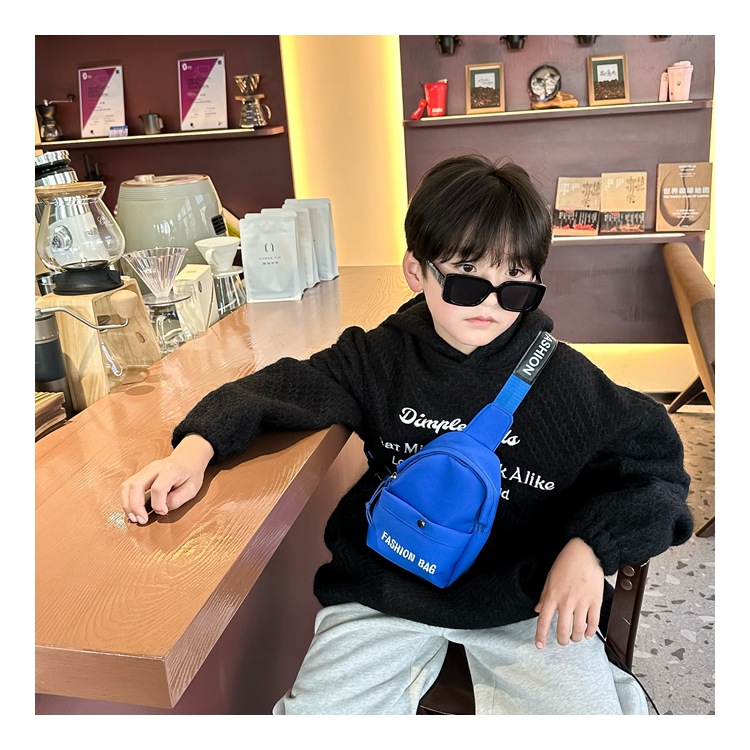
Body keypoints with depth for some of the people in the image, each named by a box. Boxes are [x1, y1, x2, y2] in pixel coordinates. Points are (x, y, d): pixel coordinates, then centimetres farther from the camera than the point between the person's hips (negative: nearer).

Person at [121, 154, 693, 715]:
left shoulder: (563, 378, -8)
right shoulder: (381, 358, -4)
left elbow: (655, 462, -1)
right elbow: (279, 388, -4)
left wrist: (590, 547, -16)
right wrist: (198, 447, -22)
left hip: (524, 600, -1)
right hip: (389, 592, 2)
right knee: (314, 716, -10)